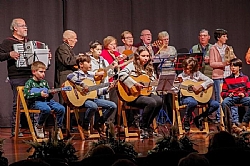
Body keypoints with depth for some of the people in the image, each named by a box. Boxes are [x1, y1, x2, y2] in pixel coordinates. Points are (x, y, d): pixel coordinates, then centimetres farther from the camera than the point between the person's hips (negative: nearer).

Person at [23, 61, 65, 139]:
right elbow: (26, 95, -14)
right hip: (35, 102, -6)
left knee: (61, 109, -16)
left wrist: (51, 94, -1)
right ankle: (39, 126, -11)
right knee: (46, 109, -37)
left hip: (46, 101, 6)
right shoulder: (29, 82, 0)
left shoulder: (44, 82, 18)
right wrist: (39, 94, -17)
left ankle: (58, 129, -3)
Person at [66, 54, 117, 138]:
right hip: (81, 99, -7)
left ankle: (98, 124, 10)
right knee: (93, 106, -40)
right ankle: (84, 127, -14)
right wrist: (82, 84, -29)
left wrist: (107, 89, 13)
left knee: (113, 106, -3)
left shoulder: (91, 75, 20)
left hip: (92, 98, 8)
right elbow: (69, 76, -28)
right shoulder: (77, 74, -2)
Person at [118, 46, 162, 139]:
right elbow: (121, 75, -23)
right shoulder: (132, 66, -5)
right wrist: (134, 84, -27)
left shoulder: (149, 68, 17)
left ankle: (147, 125, -4)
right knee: (152, 102, -30)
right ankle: (143, 128, -14)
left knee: (159, 101, -21)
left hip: (145, 93, 7)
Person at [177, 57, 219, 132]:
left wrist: (200, 86, -18)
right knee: (193, 102, -42)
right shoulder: (181, 76, 4)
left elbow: (211, 81, -4)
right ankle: (186, 120, -11)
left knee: (215, 104, -15)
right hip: (186, 97, -3)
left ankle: (199, 118, 5)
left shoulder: (197, 74, 4)